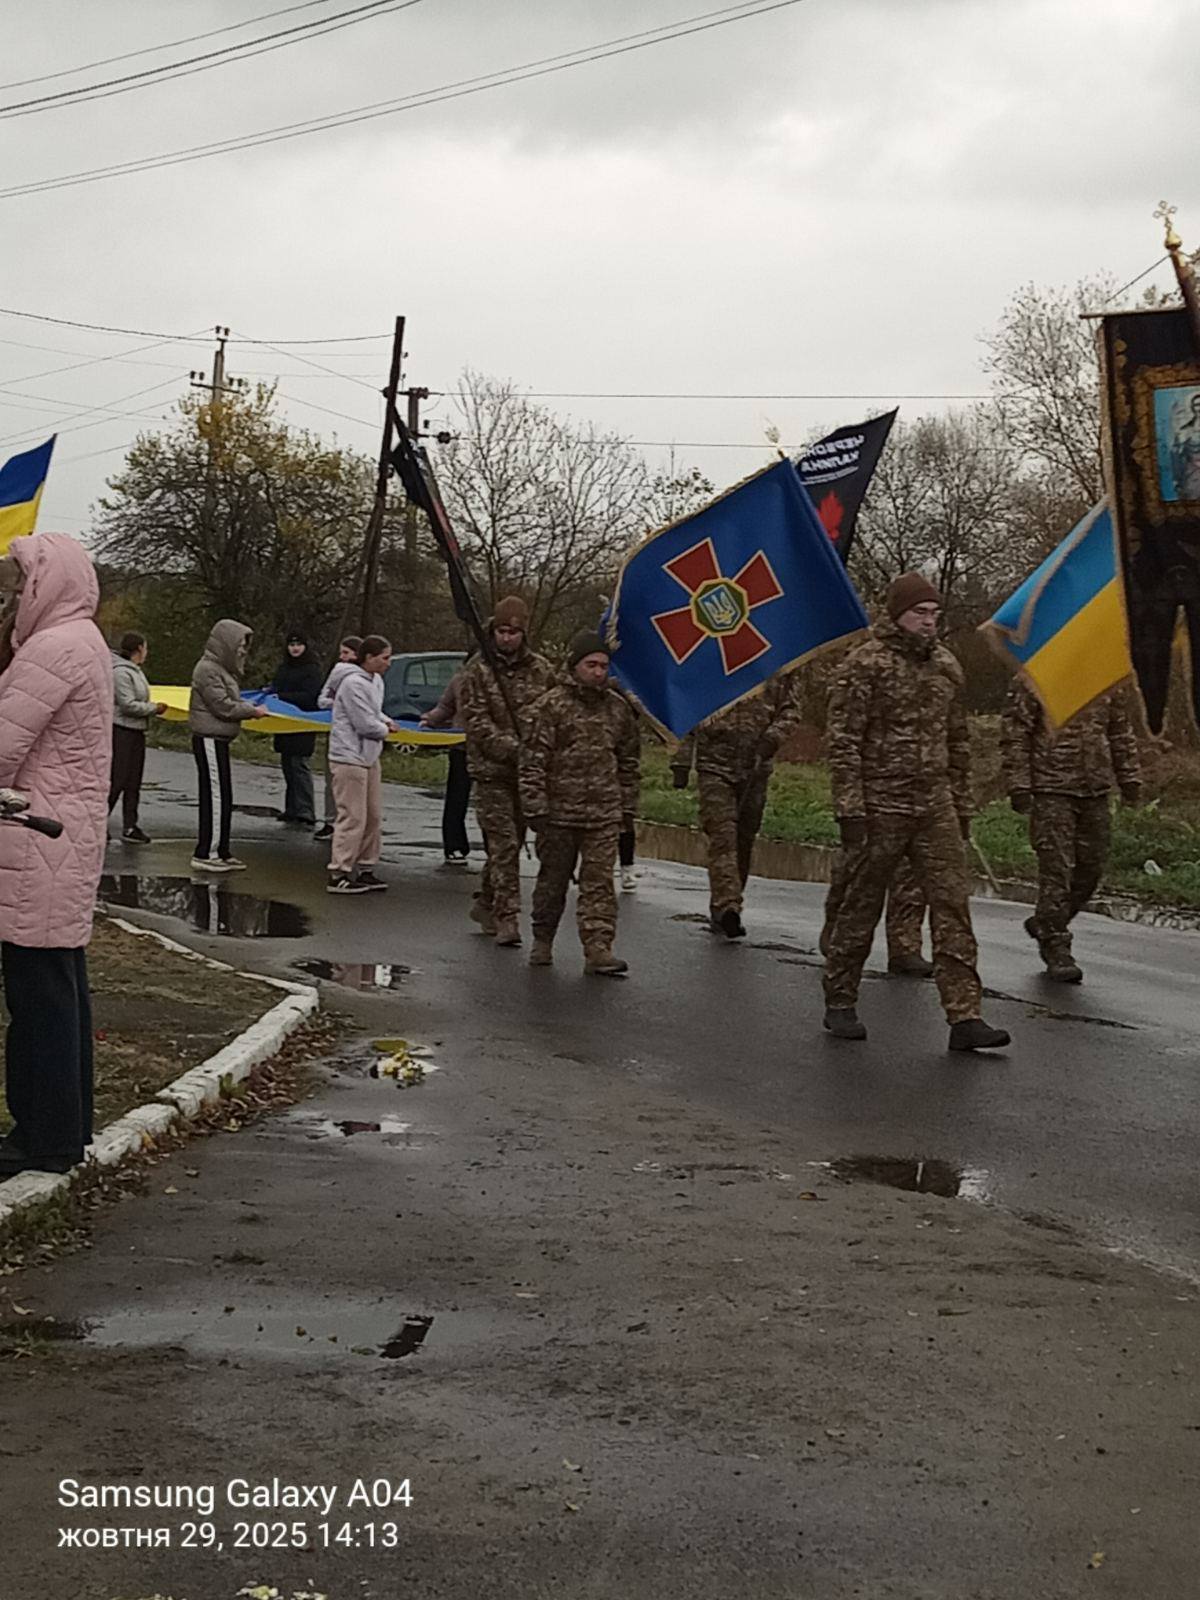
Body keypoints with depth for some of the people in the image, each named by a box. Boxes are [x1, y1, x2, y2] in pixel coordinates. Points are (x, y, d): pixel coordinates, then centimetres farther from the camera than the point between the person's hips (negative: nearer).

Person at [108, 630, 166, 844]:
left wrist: (152, 707, 4)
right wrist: (154, 708, -12)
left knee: (133, 782, 13)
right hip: (121, 731, -10)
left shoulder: (135, 670, 14)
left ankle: (130, 827, 18)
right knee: (117, 780, -8)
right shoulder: (121, 672, -17)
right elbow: (128, 705, -21)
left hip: (136, 732, 10)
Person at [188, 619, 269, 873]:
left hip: (218, 740, 10)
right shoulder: (208, 670, -16)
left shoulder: (222, 669, 17)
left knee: (223, 797, 13)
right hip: (209, 740, -10)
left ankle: (221, 852, 19)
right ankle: (205, 854, -5)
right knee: (215, 795, -8)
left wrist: (248, 707, 4)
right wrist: (253, 711, -9)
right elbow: (223, 706, -19)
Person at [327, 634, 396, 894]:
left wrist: (384, 720, 3)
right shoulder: (354, 683, -19)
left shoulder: (375, 680, 10)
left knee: (374, 816, 13)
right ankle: (338, 875, -3)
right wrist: (385, 729, -1)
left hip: (369, 757, 10)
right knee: (353, 818, -8)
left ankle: (365, 869, 22)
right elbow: (366, 725, -20)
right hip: (349, 757, -10)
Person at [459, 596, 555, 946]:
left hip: (530, 771, 4)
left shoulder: (541, 670, 6)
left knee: (512, 843, 12)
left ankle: (486, 903, 29)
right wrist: (514, 750, -19)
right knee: (503, 845, -8)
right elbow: (476, 723, -8)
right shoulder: (478, 671, -3)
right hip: (492, 771, -4)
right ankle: (507, 917, -7)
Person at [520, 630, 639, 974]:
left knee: (600, 882, -4)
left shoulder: (618, 708, 9)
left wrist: (628, 806, 15)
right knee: (552, 881, 10)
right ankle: (542, 942, 26)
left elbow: (628, 761, 18)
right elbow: (533, 759, -6)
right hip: (559, 812, -2)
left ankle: (598, 948, -5)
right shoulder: (552, 705, -4)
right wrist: (534, 807, -11)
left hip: (604, 815, 2)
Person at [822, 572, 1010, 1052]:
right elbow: (842, 741, -11)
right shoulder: (865, 664, -8)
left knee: (952, 905, -3)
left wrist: (962, 805, 19)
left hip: (935, 806, 5)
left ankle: (964, 1016, -5)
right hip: (880, 808, -5)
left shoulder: (946, 666, 13)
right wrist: (850, 809, -16)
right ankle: (839, 1004, 20)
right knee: (860, 908, 5)